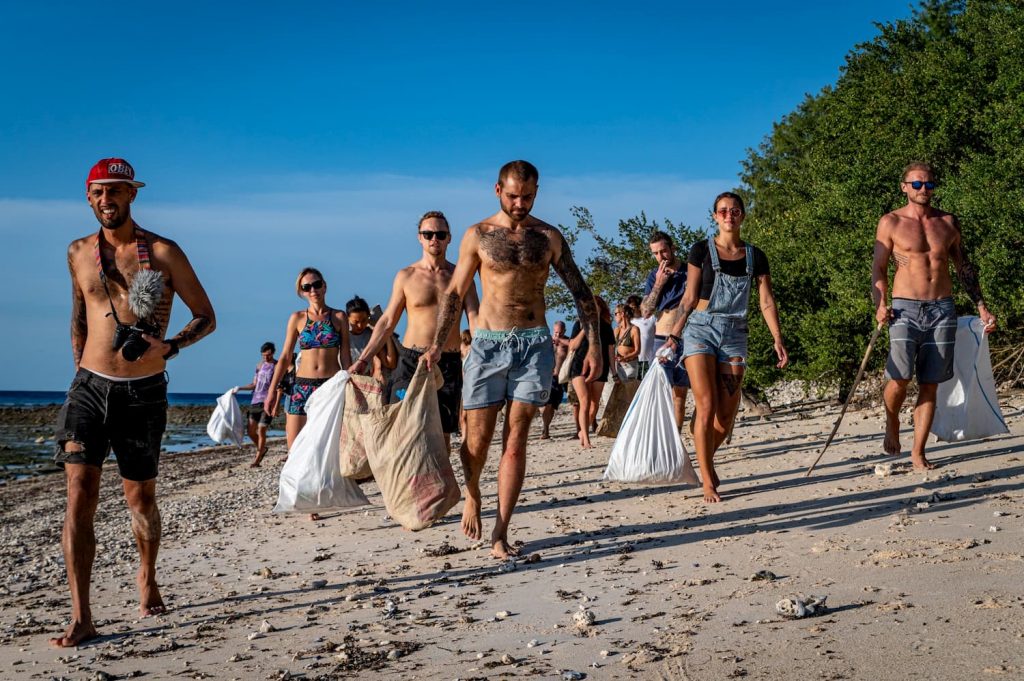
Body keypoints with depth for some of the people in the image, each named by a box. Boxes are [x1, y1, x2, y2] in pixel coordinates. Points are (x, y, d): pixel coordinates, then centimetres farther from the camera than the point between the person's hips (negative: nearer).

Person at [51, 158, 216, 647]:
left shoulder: (162, 253, -3)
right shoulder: (79, 253, 7)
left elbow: (206, 317, 0)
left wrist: (169, 346, -17)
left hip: (143, 392, -2)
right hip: (90, 386, 2)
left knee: (140, 496, 11)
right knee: (79, 493, -11)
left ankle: (147, 579, 39)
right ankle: (80, 617, -12)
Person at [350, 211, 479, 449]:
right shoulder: (406, 276, 6)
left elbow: (474, 319, -2)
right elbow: (387, 322, 9)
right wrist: (362, 360, 3)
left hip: (449, 363, 0)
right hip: (411, 359, 0)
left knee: (442, 432, 3)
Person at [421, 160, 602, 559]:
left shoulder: (548, 237, 7)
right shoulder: (478, 235, 4)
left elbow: (579, 290, 9)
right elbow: (454, 293, 8)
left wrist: (594, 344, 1)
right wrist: (437, 345, -1)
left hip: (534, 345, 1)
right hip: (488, 343, 0)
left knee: (516, 439, -4)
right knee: (477, 437, 0)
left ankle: (500, 534, -1)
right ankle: (472, 496, 32)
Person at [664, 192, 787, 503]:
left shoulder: (755, 256, 7)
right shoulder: (702, 250, 1)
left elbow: (767, 301, 5)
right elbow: (690, 297, 2)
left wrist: (778, 339, -5)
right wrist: (674, 334, -5)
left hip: (735, 335, 3)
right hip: (701, 329, -3)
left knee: (727, 414, 2)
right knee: (706, 407, -12)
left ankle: (707, 458, 31)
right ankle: (708, 482, -4)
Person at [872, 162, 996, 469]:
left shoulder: (948, 222, 12)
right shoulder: (891, 222, 3)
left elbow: (964, 268, 19)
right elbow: (879, 269, 2)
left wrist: (981, 307, 13)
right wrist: (880, 305, -13)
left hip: (943, 310, 3)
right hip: (905, 309, -3)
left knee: (930, 384, 1)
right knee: (899, 378, -17)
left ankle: (918, 453, 8)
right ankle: (892, 425, 13)